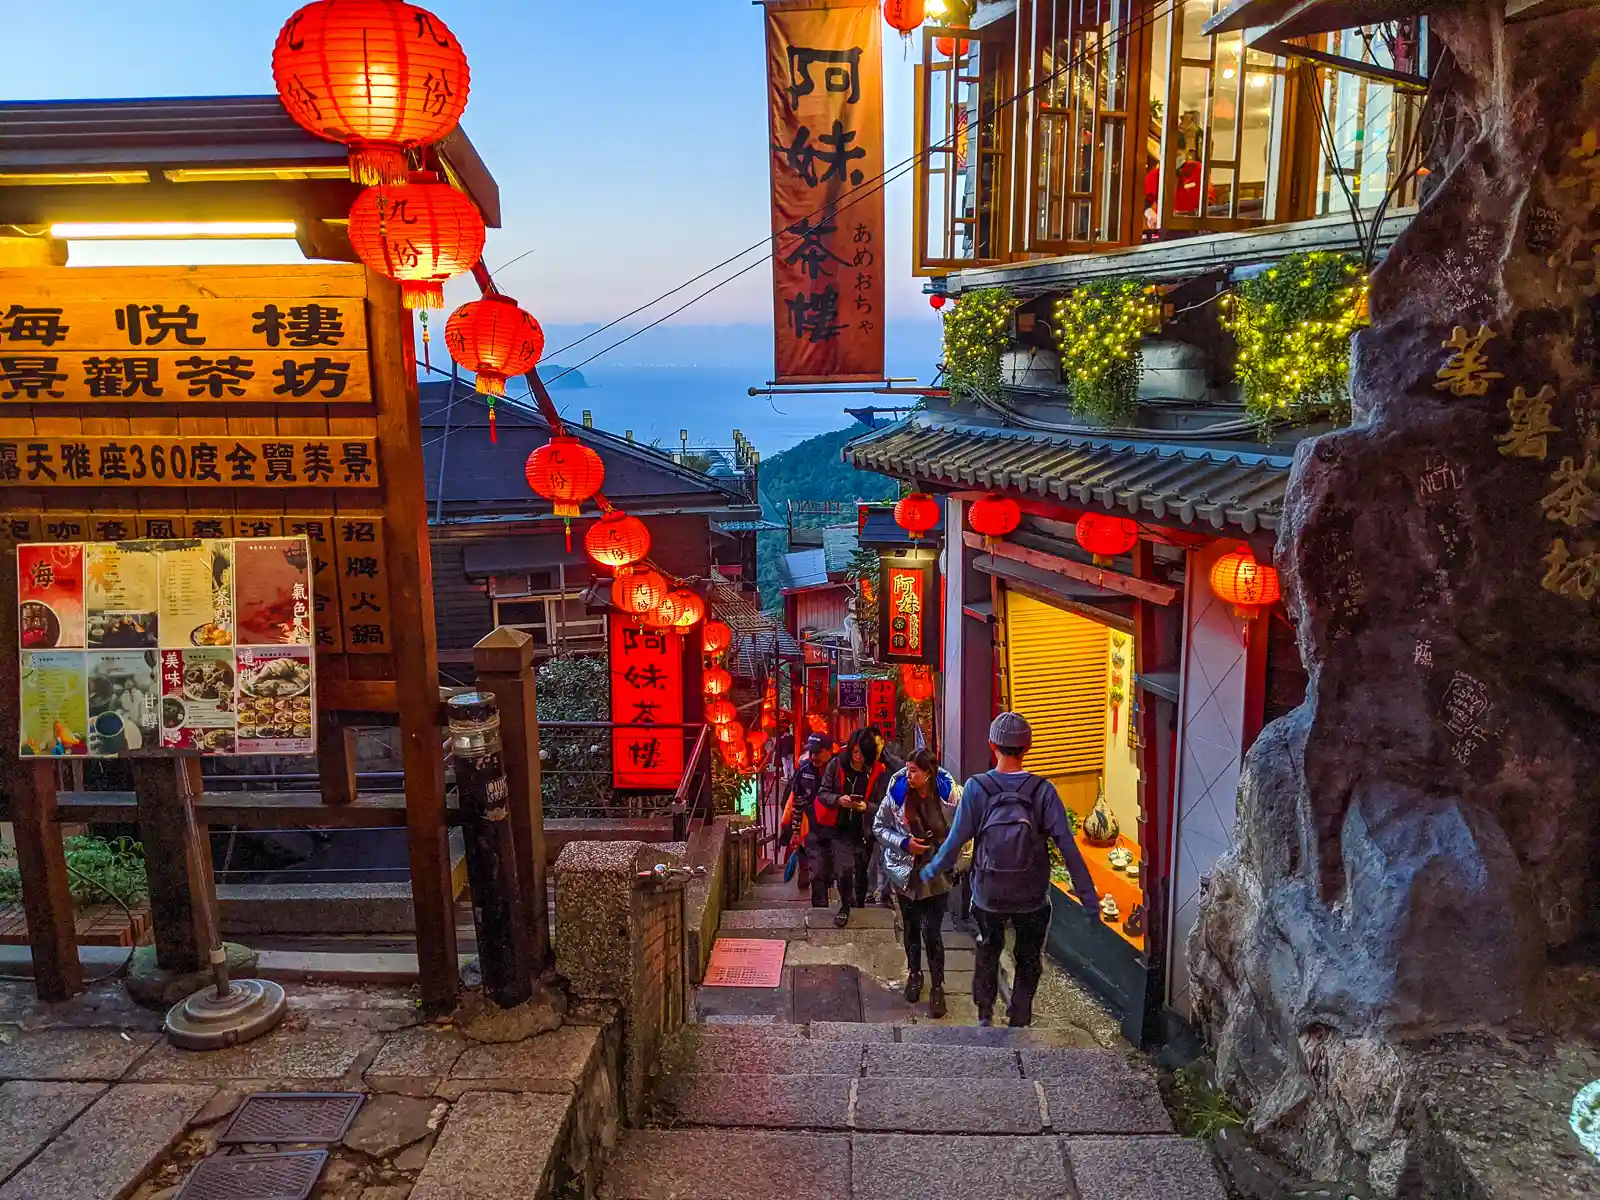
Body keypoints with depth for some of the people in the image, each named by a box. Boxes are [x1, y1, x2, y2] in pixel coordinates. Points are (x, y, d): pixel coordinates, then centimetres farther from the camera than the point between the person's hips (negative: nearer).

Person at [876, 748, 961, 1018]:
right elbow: (879, 826, -1)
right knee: (911, 929, 16)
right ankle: (914, 974, 39)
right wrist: (904, 843, -14)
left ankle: (937, 987, 13)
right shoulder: (898, 792, -11)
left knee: (932, 932, -4)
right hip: (906, 872, 2)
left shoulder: (949, 794, -14)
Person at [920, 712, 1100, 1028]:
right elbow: (1068, 847, -16)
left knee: (987, 950, 28)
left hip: (988, 896, 1)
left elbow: (956, 840, -10)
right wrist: (1088, 897, -9)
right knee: (1028, 961, 21)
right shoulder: (1043, 790, -15)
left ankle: (984, 1014, 33)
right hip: (1032, 898, -1)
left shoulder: (976, 788, -15)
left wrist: (932, 871, 8)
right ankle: (1018, 1022, 26)